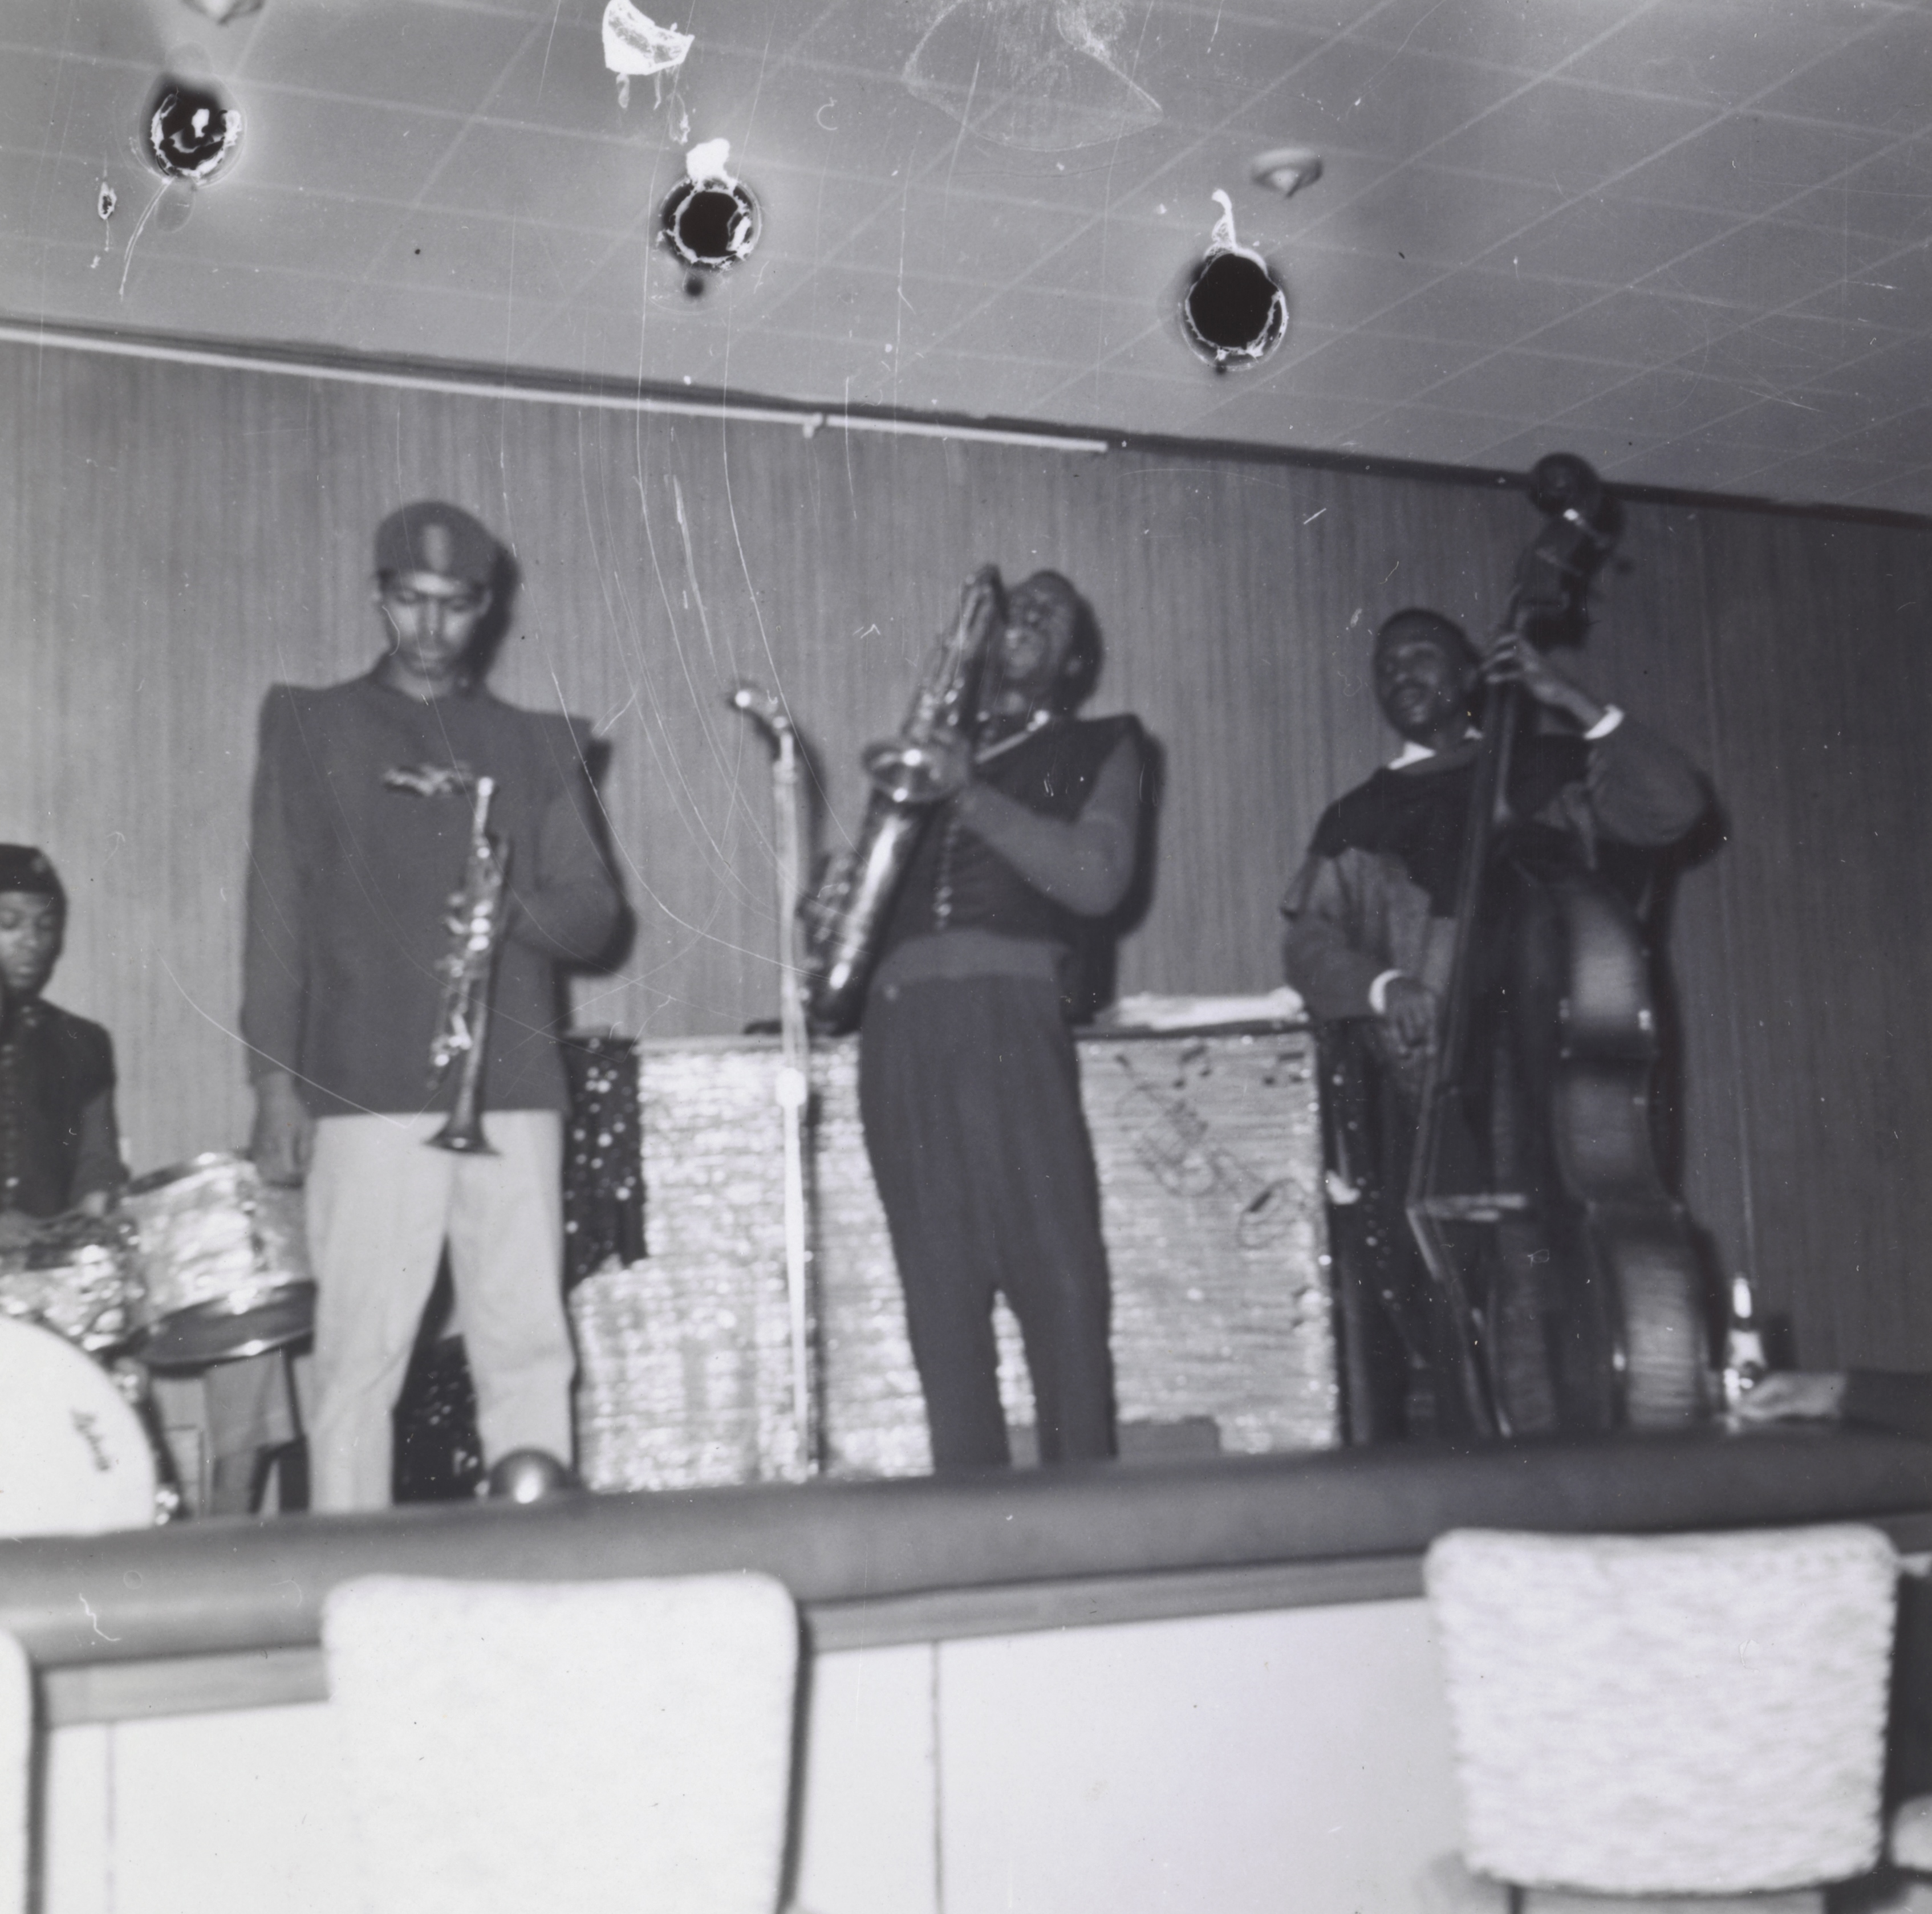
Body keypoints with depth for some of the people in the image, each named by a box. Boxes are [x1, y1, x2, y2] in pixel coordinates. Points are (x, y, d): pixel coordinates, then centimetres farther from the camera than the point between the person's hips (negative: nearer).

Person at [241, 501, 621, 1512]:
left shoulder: (537, 745, 18)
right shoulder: (311, 726, 13)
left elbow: (594, 915, 11)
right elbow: (276, 909, 8)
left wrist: (519, 906, -11)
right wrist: (276, 1083, -1)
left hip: (513, 1086, 2)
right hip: (367, 1088, -2)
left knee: (531, 1350, -1)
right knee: (361, 1355, -5)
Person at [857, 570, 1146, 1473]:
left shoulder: (1098, 748, 18)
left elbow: (1099, 879, 0)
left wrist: (968, 795, -6)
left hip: (1009, 1010, -3)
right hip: (897, 1023, 3)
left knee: (1059, 1275, -10)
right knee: (939, 1288, -2)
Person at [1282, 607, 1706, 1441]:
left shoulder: (1546, 772, 13)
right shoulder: (1355, 821, 18)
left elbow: (1672, 809, 1)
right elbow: (1308, 944, 9)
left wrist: (1578, 706, -6)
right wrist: (1384, 987, -10)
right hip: (1409, 1102, 2)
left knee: (1540, 1302, -13)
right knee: (1423, 1317, -7)